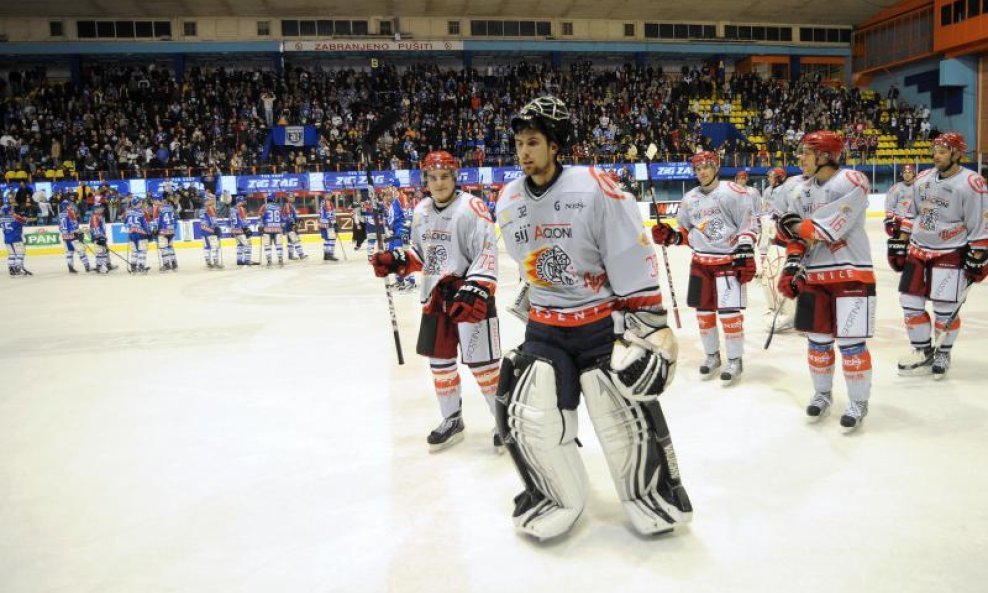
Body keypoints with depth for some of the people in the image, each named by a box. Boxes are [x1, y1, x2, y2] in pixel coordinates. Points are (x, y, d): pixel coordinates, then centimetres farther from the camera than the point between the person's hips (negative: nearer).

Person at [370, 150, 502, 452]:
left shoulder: (471, 208, -15)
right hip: (436, 294, 7)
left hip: (471, 294, -7)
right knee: (439, 357, 12)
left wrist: (474, 293, -28)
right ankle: (452, 419, 29)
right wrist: (396, 261, 2)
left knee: (481, 361, -5)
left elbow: (487, 255, -20)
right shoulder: (421, 211, 9)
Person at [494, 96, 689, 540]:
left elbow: (635, 260, -13)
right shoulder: (508, 201, 2)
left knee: (627, 408, -10)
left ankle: (652, 492, 19)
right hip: (544, 328, 4)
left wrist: (651, 322, -12)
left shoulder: (594, 190, -16)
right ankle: (556, 497, 20)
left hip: (604, 321, -4)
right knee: (525, 413, -5)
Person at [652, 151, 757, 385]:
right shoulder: (689, 199, 9)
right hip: (700, 262, 6)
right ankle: (712, 355, 27)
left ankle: (735, 360, 8)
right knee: (703, 311, 10)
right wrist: (669, 236, -4)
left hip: (730, 260, -5)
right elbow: (686, 233, 15)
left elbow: (747, 227, -9)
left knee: (729, 312, -8)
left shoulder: (733, 192, -7)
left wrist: (745, 257, -15)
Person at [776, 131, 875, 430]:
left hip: (851, 273, -6)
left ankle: (858, 402, 14)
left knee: (851, 342, -2)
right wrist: (792, 262, -5)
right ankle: (822, 393, 30)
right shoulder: (801, 192, 9)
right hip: (813, 276, 6)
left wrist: (796, 225, -10)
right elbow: (796, 236, 10)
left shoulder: (851, 181, -14)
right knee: (817, 340, 13)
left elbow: (829, 228, -23)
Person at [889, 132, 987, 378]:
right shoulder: (923, 179, 5)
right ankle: (923, 352, 19)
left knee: (945, 308, -3)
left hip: (951, 254, -6)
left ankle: (943, 354, 19)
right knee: (910, 301, 5)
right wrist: (899, 244, 11)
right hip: (918, 250, 6)